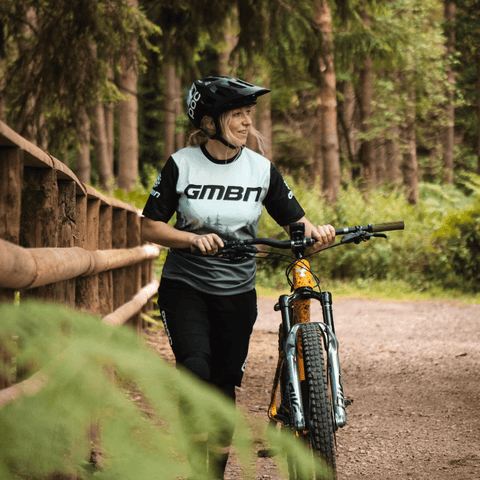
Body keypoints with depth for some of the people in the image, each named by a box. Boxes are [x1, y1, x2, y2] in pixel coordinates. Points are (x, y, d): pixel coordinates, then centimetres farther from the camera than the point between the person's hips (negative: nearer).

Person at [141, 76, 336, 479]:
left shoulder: (262, 169, -3)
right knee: (196, 370, -23)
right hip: (185, 285, -2)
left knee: (225, 385, 5)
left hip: (237, 292, 2)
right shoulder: (181, 165, -8)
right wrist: (194, 239, -23)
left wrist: (317, 234, -25)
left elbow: (297, 226, -1)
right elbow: (151, 228, -5)